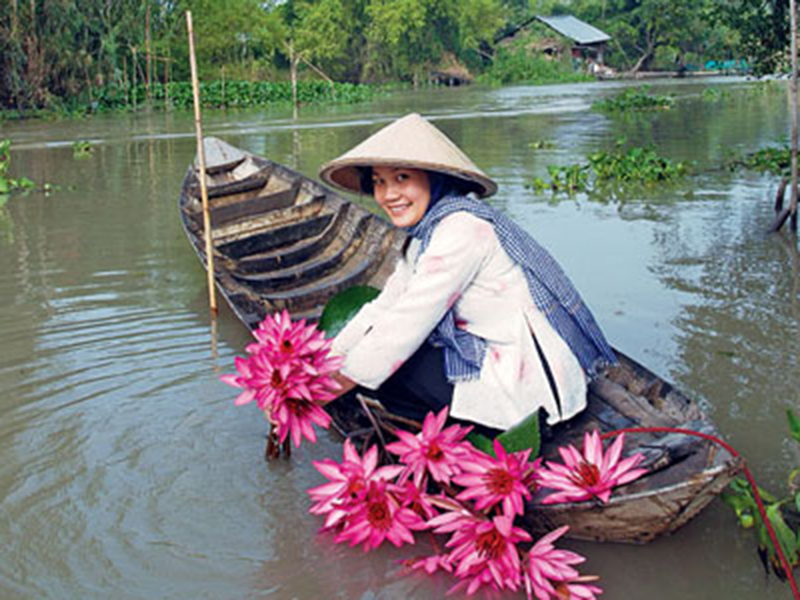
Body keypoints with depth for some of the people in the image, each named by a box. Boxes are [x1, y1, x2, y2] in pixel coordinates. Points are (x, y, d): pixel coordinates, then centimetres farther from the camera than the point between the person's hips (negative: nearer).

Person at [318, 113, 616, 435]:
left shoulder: (462, 229, -20)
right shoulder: (427, 231, 10)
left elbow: (404, 327, -21)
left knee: (385, 363, -12)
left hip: (530, 382, -10)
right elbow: (383, 309, 10)